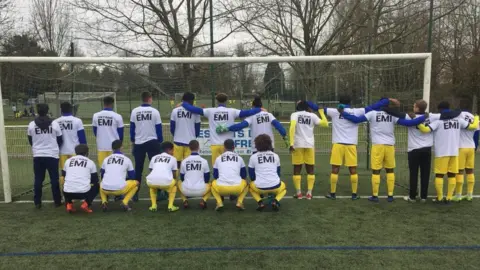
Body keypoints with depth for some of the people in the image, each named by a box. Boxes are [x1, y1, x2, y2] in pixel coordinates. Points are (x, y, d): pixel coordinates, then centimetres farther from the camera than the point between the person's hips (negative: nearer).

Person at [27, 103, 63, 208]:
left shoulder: (31, 125, -1)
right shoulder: (54, 124, -6)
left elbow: (30, 141, 12)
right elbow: (60, 140, 4)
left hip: (38, 156, 2)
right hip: (52, 155, -2)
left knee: (38, 180, 8)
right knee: (54, 179, 5)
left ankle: (37, 203, 12)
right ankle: (57, 201, 10)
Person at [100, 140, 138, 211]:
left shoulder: (106, 159, 16)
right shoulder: (126, 159, 9)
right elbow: (132, 177, 16)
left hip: (105, 189, 3)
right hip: (119, 189, -3)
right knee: (136, 183, 23)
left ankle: (104, 202, 11)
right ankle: (125, 202, 5)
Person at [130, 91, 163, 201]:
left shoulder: (134, 111, 1)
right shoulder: (154, 111, -6)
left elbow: (132, 127, 8)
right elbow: (158, 128, -2)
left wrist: (132, 140, 23)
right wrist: (160, 141, 10)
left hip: (138, 143, 3)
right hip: (152, 142, -2)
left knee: (138, 169, 10)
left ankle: (135, 193, 12)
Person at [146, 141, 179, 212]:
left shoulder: (154, 157, 28)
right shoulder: (173, 158, 20)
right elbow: (174, 175, 25)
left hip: (151, 181, 3)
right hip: (165, 182, -3)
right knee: (174, 185, 32)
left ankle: (153, 206, 25)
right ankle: (170, 206, 19)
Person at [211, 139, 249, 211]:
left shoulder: (218, 158, 15)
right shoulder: (239, 158, 15)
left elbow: (215, 176, 21)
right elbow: (244, 176, 21)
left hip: (221, 188, 0)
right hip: (237, 188, 0)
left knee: (213, 184, 33)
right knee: (245, 184, 33)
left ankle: (219, 203, 12)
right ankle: (239, 202, 12)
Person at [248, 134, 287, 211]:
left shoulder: (253, 157, 2)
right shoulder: (276, 156, 9)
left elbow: (251, 176, 9)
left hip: (260, 187, -1)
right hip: (275, 186, 1)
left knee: (251, 186, 33)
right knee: (283, 187, 35)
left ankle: (260, 202, 6)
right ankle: (275, 201, 5)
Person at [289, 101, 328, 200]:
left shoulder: (295, 114, 0)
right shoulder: (312, 115, 4)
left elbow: (292, 127, -15)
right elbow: (325, 123, 7)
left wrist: (291, 143, -15)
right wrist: (321, 111, 17)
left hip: (298, 144, -1)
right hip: (309, 145, 1)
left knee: (297, 170, 7)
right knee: (310, 170, 11)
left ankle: (298, 193, 6)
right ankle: (309, 193, 8)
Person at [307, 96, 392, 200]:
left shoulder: (334, 112, 3)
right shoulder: (356, 112, 5)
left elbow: (317, 108, 6)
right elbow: (373, 106, 10)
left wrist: (305, 102, 18)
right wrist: (388, 100, 19)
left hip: (338, 144, -1)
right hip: (351, 145, 1)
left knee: (335, 170, 4)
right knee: (353, 171, 9)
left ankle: (333, 193, 10)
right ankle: (354, 194, 14)